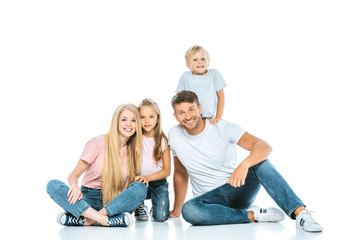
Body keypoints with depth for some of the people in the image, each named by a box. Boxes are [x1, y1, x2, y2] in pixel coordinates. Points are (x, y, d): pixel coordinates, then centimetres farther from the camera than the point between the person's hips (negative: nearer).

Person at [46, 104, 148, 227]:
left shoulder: (134, 150, 6)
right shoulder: (98, 143, -4)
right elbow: (74, 174, -7)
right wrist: (74, 186, -30)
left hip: (114, 202, 2)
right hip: (88, 199, -1)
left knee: (141, 187, -28)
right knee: (53, 185, -27)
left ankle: (84, 220, -33)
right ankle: (106, 220, -40)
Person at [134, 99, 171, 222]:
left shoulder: (163, 140, -2)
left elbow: (167, 170, -3)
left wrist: (148, 177, -18)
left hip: (158, 182, -1)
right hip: (140, 181, 1)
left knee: (161, 217, -22)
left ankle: (155, 207, 15)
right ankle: (140, 207, -1)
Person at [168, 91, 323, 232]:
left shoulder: (223, 128, -11)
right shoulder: (175, 135, -1)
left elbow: (264, 146, -26)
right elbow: (181, 173, 13)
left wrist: (244, 164, -46)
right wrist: (176, 210, 16)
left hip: (237, 190, -2)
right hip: (210, 199, 2)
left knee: (259, 162, -31)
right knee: (188, 210, -34)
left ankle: (300, 213, -39)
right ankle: (252, 215, -22)